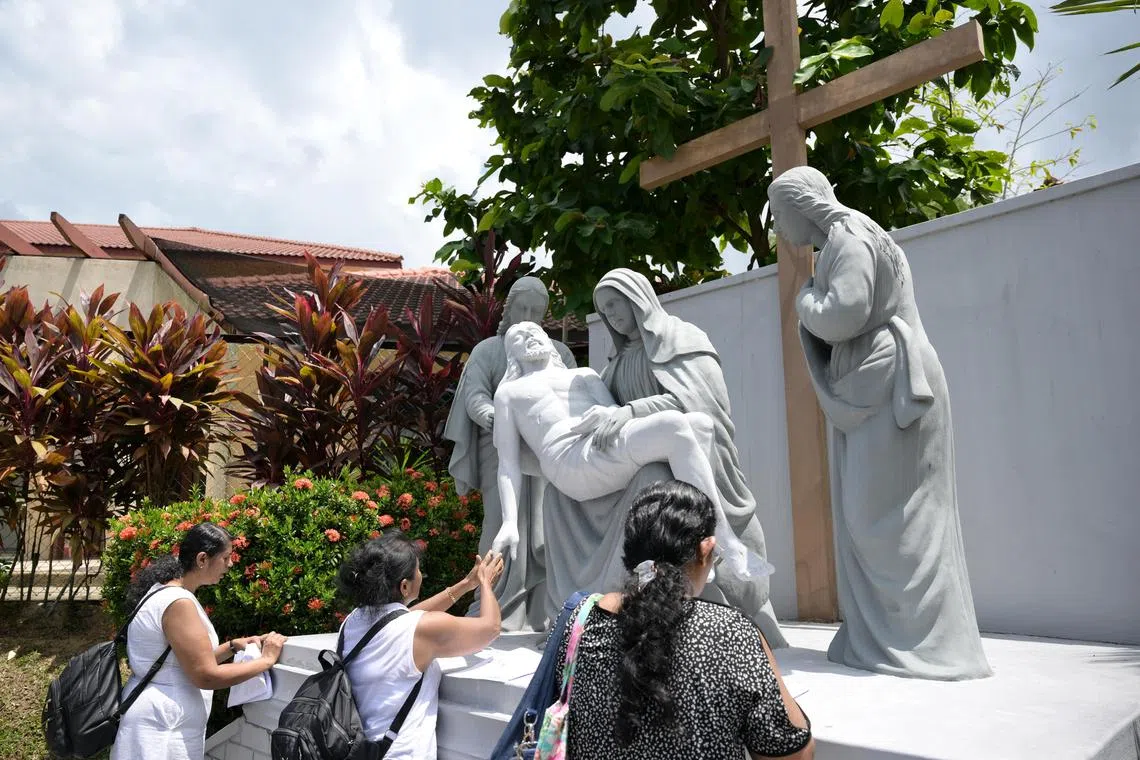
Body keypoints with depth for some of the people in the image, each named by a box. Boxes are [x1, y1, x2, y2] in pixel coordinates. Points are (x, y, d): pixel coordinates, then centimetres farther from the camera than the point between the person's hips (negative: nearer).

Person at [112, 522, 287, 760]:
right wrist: (266, 660, -14)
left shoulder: (169, 592, 9)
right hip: (160, 728, -10)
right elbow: (206, 676, -22)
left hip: (161, 719, 10)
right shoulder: (177, 602, -22)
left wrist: (232, 646, 5)